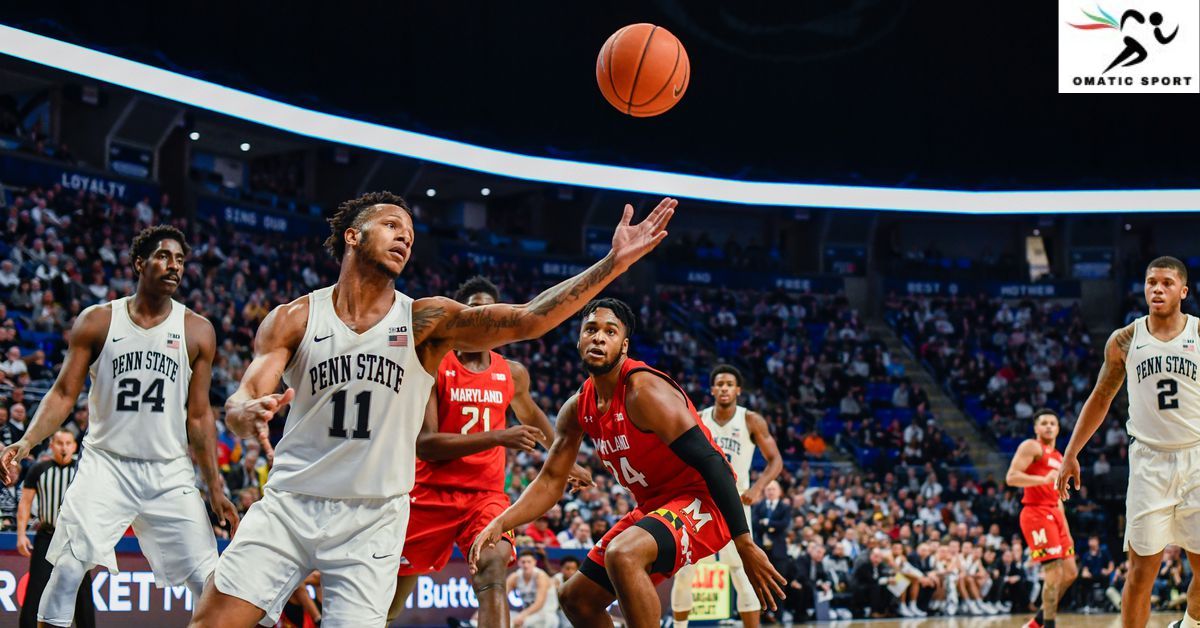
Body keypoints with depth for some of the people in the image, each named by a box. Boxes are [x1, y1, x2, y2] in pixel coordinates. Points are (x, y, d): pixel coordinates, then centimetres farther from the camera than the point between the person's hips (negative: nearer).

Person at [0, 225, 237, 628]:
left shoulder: (197, 331, 3)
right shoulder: (97, 322, 1)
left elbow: (198, 416, 7)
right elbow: (63, 394, 0)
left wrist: (215, 489, 3)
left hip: (169, 472, 1)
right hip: (105, 463, -1)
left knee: (209, 582, -3)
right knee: (68, 568, -16)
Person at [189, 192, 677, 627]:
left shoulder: (425, 321, -1)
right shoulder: (293, 319, 0)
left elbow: (526, 320, -12)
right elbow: (241, 402, -9)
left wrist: (614, 263, -21)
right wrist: (247, 413, -35)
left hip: (373, 519, 0)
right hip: (289, 503, 0)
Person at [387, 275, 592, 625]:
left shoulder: (513, 373, 7)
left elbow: (532, 415, 30)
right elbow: (424, 443, -17)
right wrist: (499, 437, -25)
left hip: (486, 493, 2)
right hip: (432, 494, -2)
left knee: (493, 571, -27)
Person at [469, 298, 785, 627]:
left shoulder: (644, 391, -22)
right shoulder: (577, 409, 3)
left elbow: (710, 462, -25)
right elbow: (550, 482, 10)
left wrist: (745, 545, -28)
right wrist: (500, 523, -8)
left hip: (702, 501, -9)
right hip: (654, 504, 9)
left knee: (623, 554, -36)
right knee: (576, 598, 12)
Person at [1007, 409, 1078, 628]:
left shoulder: (1058, 457, 23)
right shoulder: (1031, 447, -4)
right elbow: (1011, 478, -16)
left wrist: (1066, 531, 21)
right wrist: (1044, 479, -24)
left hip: (1054, 513, 9)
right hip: (1036, 513, -9)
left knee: (1070, 573, 8)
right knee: (1054, 574, -15)